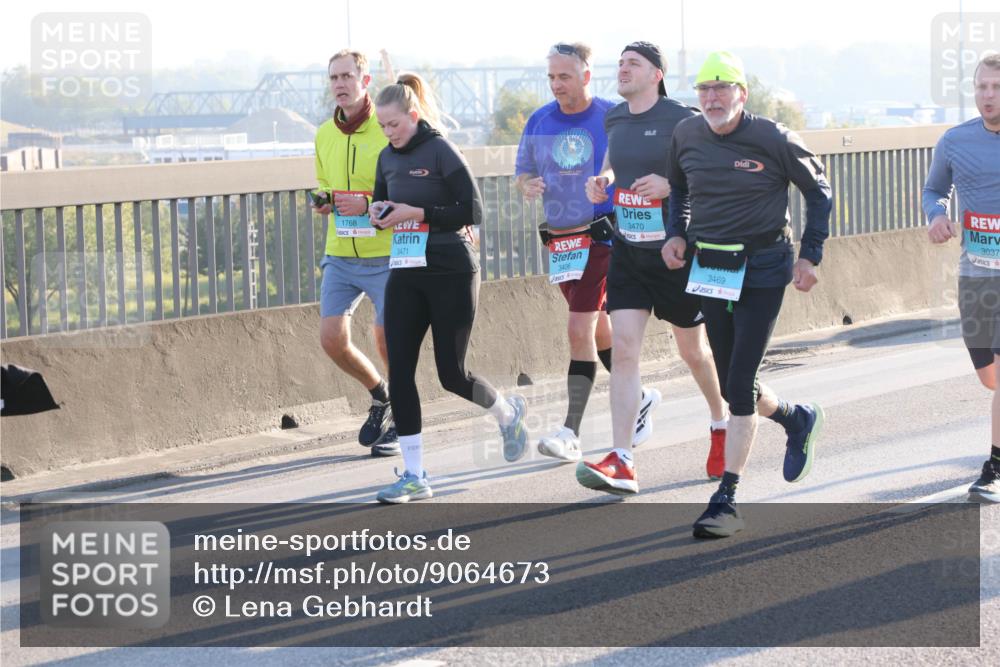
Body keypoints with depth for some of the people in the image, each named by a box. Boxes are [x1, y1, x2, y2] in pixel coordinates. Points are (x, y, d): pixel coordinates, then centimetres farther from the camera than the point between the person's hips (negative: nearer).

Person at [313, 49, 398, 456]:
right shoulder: (324, 135, 9)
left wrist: (369, 204, -22)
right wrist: (323, 202, 3)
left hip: (385, 257, -5)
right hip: (340, 255, 5)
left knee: (388, 341, -2)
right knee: (331, 339, -3)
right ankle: (381, 396, 24)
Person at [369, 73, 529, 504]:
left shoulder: (441, 152, -11)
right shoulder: (388, 158, 9)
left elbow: (472, 212, -13)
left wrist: (417, 213, -20)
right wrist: (378, 213, 0)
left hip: (450, 274, -6)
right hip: (406, 274, 6)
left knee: (452, 375, -2)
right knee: (399, 372, -3)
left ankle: (508, 412, 31)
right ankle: (414, 476, 1)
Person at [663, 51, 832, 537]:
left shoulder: (773, 140, -12)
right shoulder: (686, 136, 1)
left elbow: (818, 191, 1)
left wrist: (810, 256, -3)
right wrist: (676, 234, 5)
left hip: (762, 271, -5)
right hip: (709, 269, 5)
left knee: (739, 387, -10)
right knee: (731, 386, 12)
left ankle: (726, 501, -6)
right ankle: (797, 421, 43)